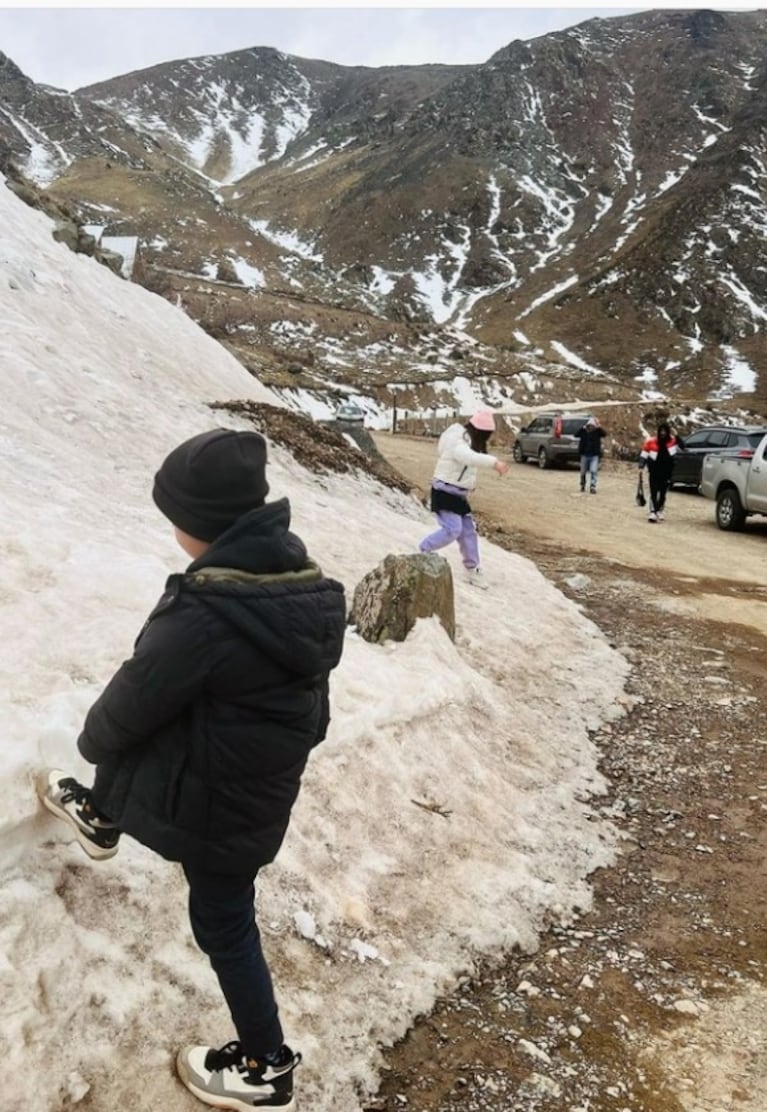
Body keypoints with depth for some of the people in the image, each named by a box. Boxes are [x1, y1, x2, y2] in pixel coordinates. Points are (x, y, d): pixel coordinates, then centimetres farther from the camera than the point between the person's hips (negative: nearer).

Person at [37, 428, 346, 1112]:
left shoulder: (204, 612, -34)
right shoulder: (304, 586, -9)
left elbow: (132, 703, -18)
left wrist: (92, 738, 5)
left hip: (213, 799, -7)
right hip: (265, 782, 7)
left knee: (225, 929, 15)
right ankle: (100, 819, 61)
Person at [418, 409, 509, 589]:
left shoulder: (468, 440, 8)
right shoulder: (458, 440, -24)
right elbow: (466, 456, -46)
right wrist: (494, 462, -56)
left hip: (458, 495, 10)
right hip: (444, 492, -10)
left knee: (468, 530, 8)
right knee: (453, 529, -18)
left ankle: (471, 569, 18)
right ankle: (422, 552, 2)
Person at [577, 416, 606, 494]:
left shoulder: (598, 432, -1)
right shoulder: (584, 432, 3)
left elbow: (604, 434, -19)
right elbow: (577, 435, -11)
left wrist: (598, 427, -30)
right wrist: (583, 428, -22)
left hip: (595, 455, -2)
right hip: (584, 454, 2)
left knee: (593, 471, -16)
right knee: (583, 472, 12)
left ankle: (592, 487, -19)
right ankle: (582, 486, 30)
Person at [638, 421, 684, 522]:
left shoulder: (672, 441, -1)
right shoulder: (651, 441, -6)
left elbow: (682, 446, -10)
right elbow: (644, 454, -1)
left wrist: (677, 436, -20)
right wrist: (641, 466, -6)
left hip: (666, 473, 2)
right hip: (654, 472, -2)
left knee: (663, 493, 9)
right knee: (653, 492, -6)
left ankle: (659, 511, 22)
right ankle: (652, 512, -10)